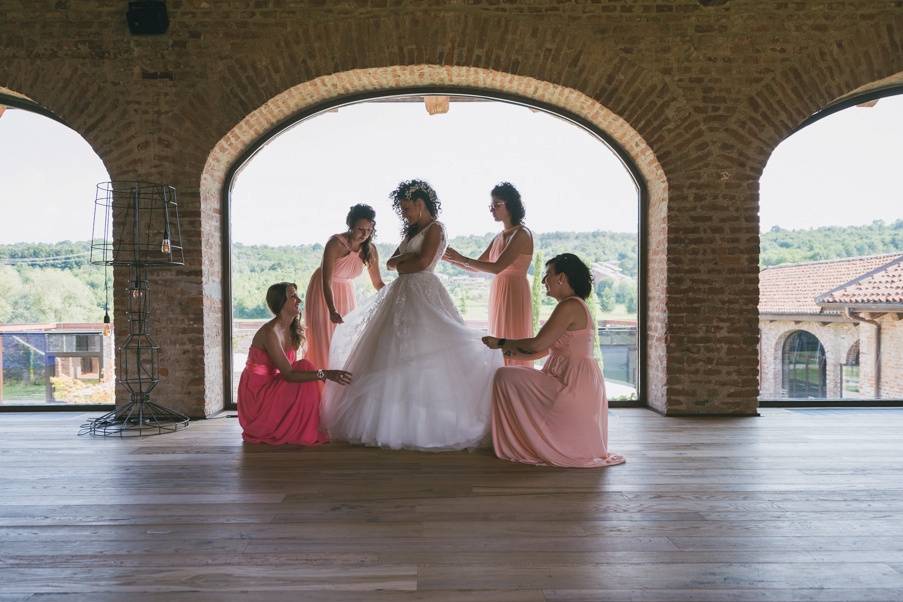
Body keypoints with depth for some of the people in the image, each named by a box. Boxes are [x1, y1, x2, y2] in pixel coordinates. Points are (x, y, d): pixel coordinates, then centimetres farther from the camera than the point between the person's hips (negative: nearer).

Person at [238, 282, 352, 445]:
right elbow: (288, 375, -28)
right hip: (256, 393, -9)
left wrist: (326, 375, -11)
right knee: (306, 367, -20)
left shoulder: (292, 330, 5)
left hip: (270, 387, 9)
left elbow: (290, 370, 2)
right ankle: (306, 433, -11)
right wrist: (324, 373, -34)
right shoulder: (270, 332, -23)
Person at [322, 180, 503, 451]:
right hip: (403, 294, 9)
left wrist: (401, 262, -1)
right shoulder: (413, 231, 20)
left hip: (422, 294, -9)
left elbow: (422, 262, -18)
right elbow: (391, 262, 14)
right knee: (395, 355, 7)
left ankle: (423, 424, -4)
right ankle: (394, 417, 11)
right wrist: (408, 258, -5)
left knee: (421, 355, -9)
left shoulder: (434, 229, -5)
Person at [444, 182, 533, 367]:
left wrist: (461, 258, -19)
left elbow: (497, 267, -21)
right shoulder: (499, 237, 13)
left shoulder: (522, 234, -11)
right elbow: (477, 266, 16)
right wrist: (451, 259, 2)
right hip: (497, 293, 8)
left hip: (514, 294, -8)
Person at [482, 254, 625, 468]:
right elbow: (545, 349, 17)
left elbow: (538, 344, -20)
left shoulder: (569, 306, -17)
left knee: (505, 376, -10)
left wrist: (501, 342, -6)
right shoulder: (575, 306, 16)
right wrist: (510, 350, 9)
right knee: (510, 376, 22)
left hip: (573, 385, -11)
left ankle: (513, 446, 3)